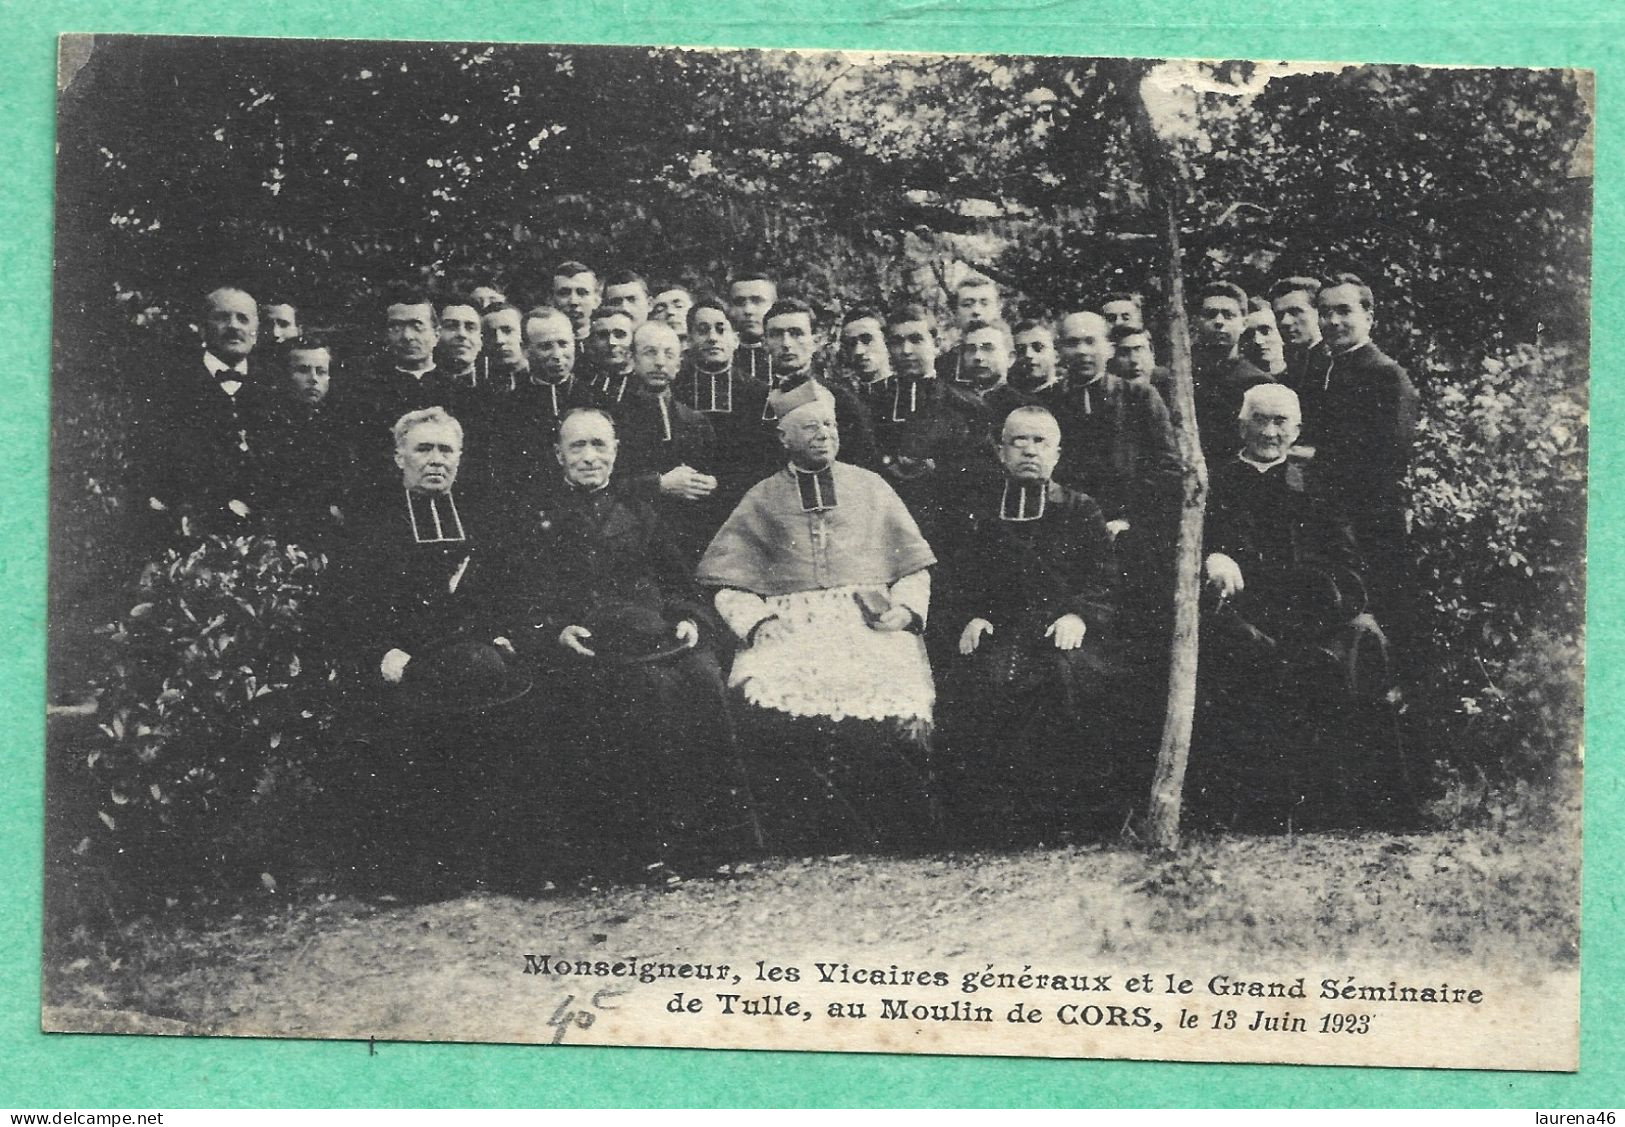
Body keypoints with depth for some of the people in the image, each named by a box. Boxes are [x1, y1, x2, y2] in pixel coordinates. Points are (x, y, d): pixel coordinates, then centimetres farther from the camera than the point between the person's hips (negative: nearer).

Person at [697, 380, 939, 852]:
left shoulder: (871, 488, 18)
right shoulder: (762, 500, 16)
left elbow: (915, 566, 19)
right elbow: (727, 582, 12)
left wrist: (906, 608, 2)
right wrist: (754, 620, -3)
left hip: (870, 623, 0)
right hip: (788, 630, 0)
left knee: (895, 718, -22)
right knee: (773, 720, -25)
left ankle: (897, 853, -7)